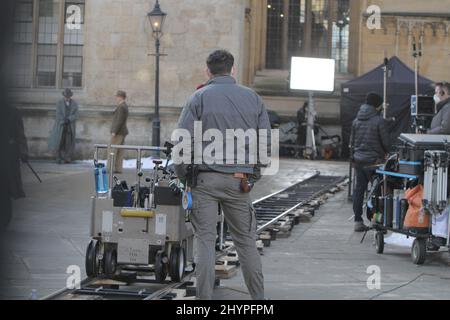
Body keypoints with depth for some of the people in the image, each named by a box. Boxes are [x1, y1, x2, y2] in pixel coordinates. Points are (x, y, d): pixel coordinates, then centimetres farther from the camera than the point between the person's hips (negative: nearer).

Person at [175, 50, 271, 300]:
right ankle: (258, 297, 13)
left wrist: (182, 175, 3)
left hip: (205, 178, -2)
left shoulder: (200, 98, -3)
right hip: (239, 181, 2)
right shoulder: (253, 98, 6)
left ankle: (205, 298, 1)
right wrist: (254, 172, 17)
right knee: (246, 241, 10)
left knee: (205, 241, 1)